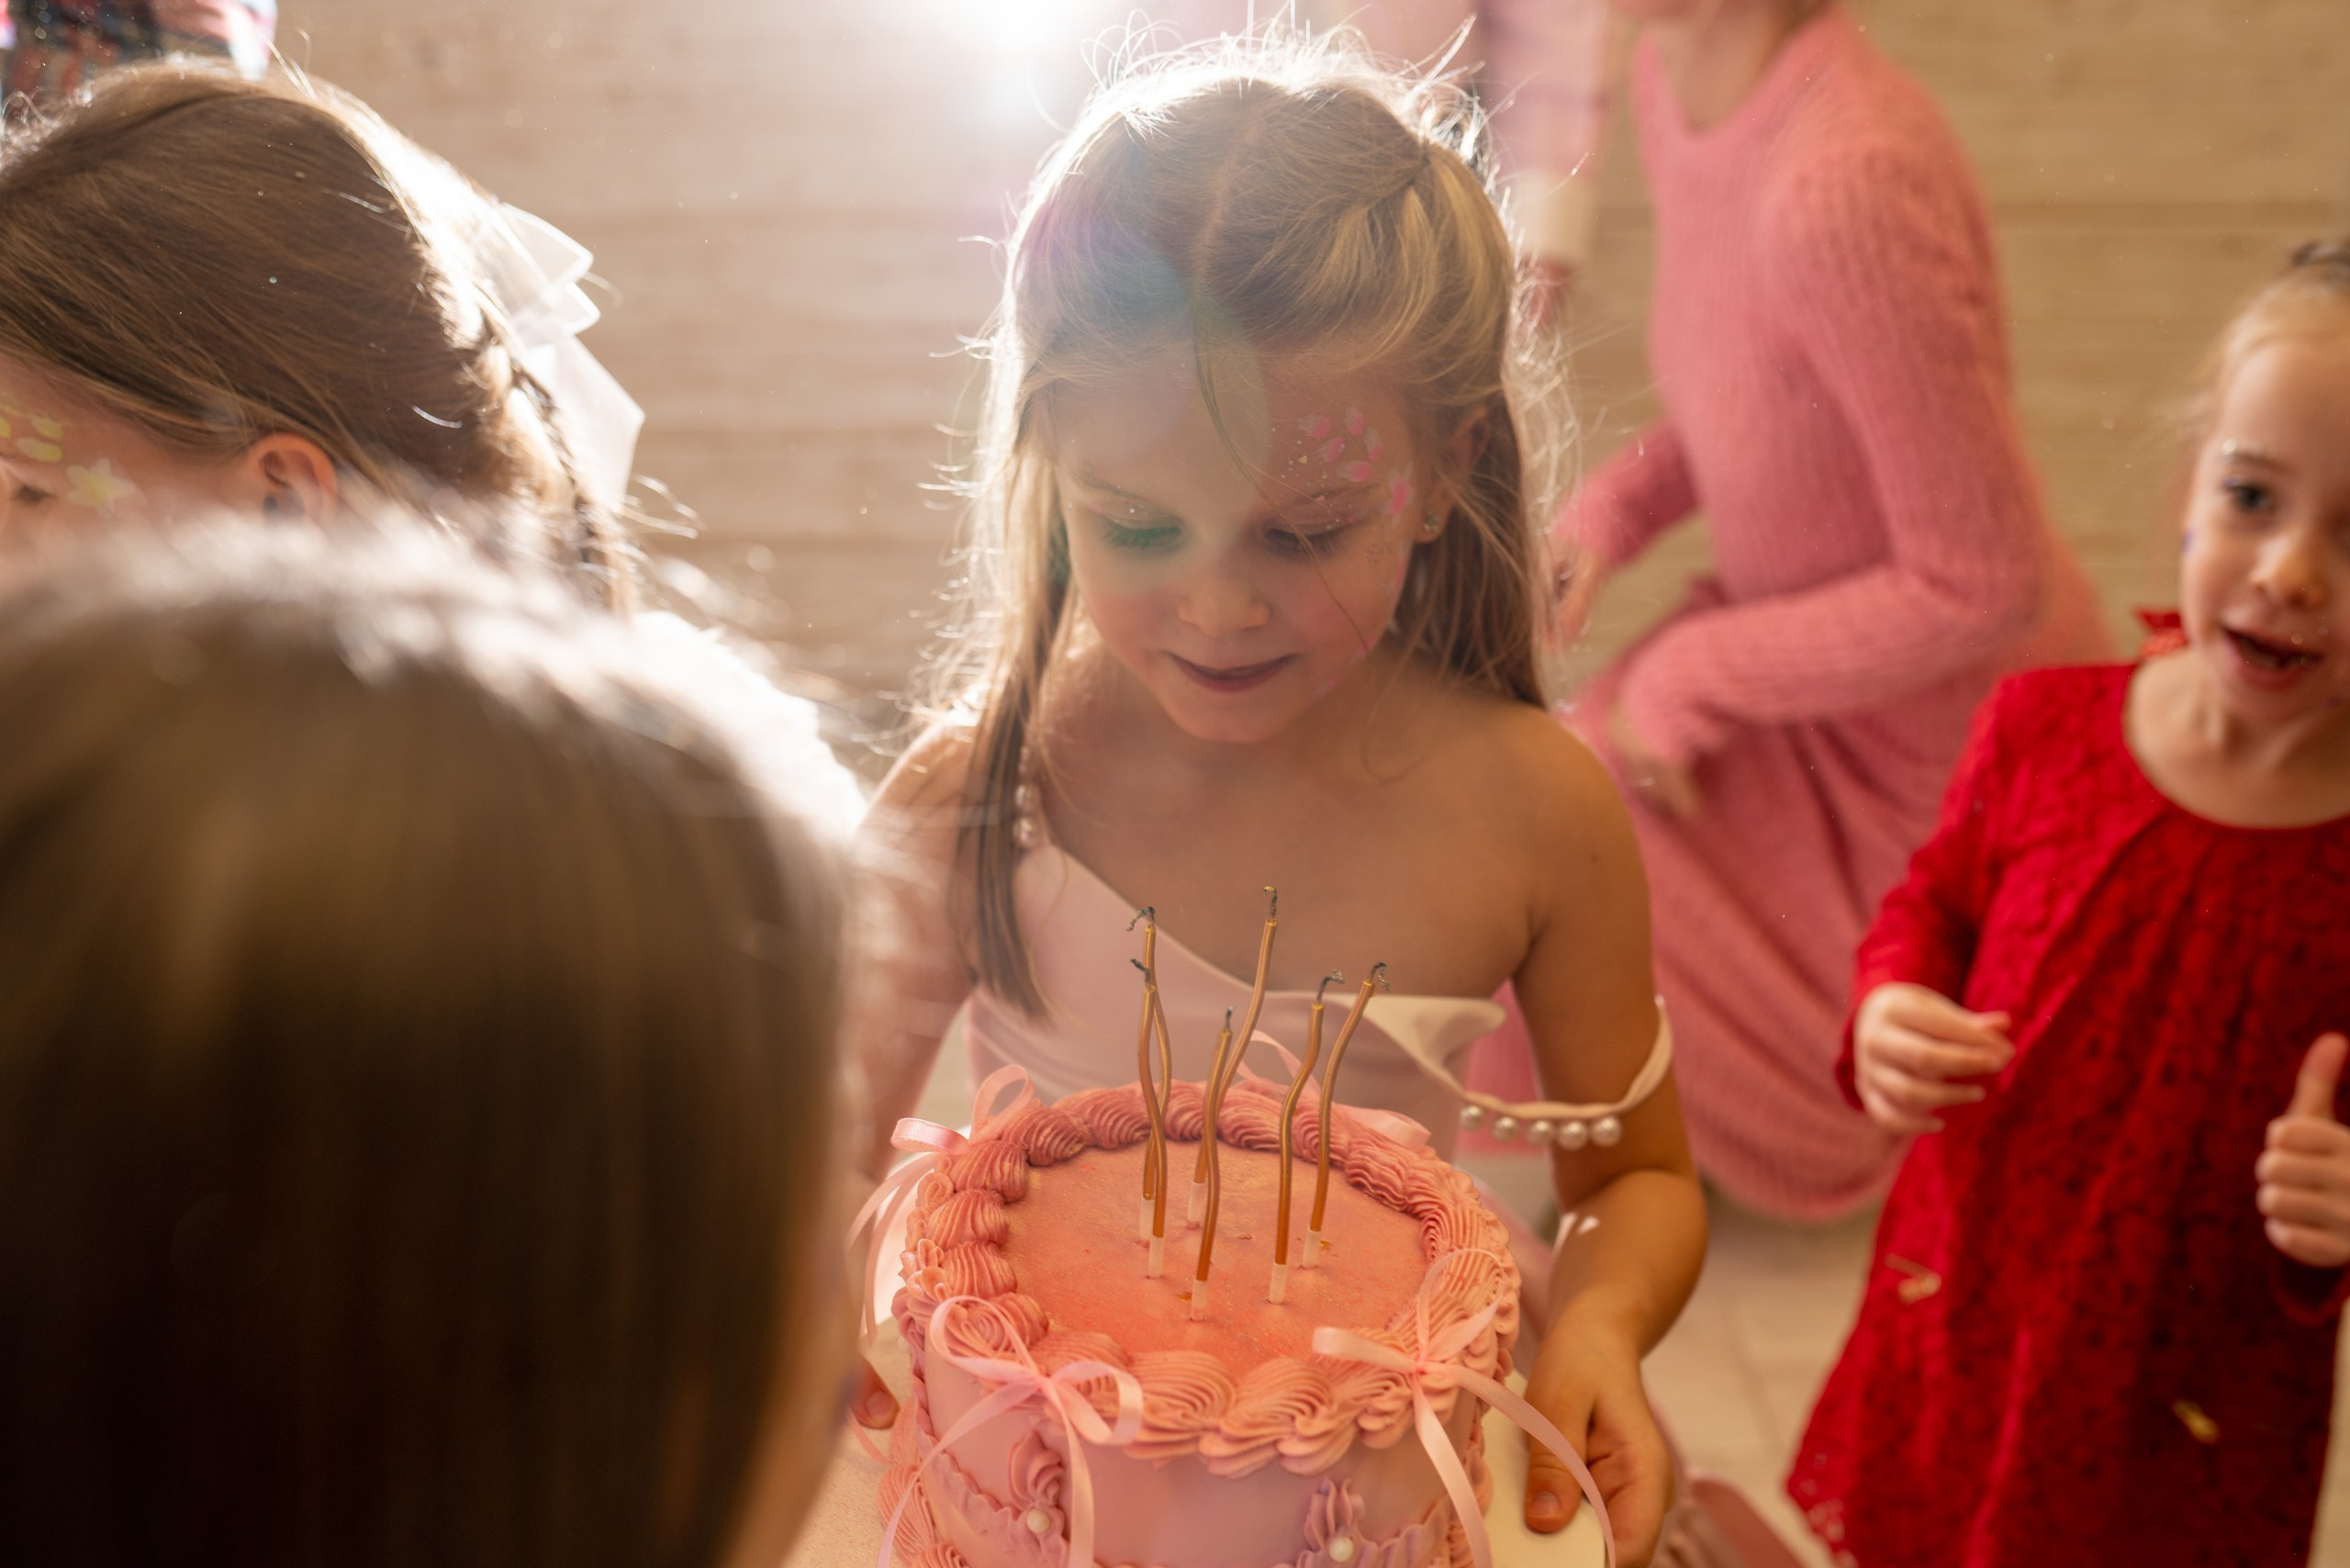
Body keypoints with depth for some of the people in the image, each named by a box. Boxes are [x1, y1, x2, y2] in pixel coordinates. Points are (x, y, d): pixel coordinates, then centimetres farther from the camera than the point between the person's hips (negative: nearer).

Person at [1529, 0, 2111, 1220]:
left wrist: (1689, 676, -19)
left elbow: (1982, 588, -28)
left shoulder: (1845, 182, -35)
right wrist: (1611, 508, -7)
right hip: (1809, 633, 7)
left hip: (1942, 725, -7)